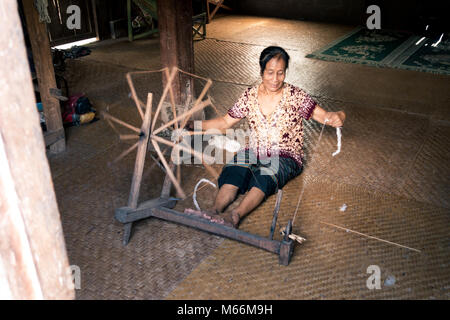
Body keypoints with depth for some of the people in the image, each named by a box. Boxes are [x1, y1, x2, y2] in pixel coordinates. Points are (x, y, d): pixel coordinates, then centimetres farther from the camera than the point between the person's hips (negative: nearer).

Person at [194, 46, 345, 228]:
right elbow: (225, 123, 8)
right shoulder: (249, 96, 3)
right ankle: (215, 212, -46)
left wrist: (337, 117, -32)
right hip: (254, 153, 3)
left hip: (285, 157, -2)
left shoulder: (295, 96, -3)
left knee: (265, 176, -35)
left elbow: (323, 115, -8)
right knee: (235, 170, -30)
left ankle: (236, 215, -54)